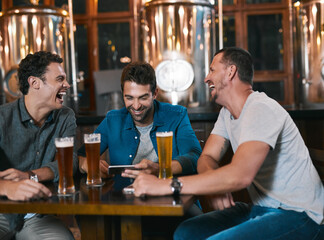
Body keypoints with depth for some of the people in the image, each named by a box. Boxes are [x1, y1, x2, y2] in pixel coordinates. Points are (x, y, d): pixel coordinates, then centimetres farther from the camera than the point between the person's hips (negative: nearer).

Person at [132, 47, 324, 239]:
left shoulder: (261, 109, -20)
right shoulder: (227, 113, 10)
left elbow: (240, 175, -32)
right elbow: (207, 158, 7)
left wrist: (167, 185, -33)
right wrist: (216, 186, -18)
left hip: (300, 215, -8)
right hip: (261, 208, 8)